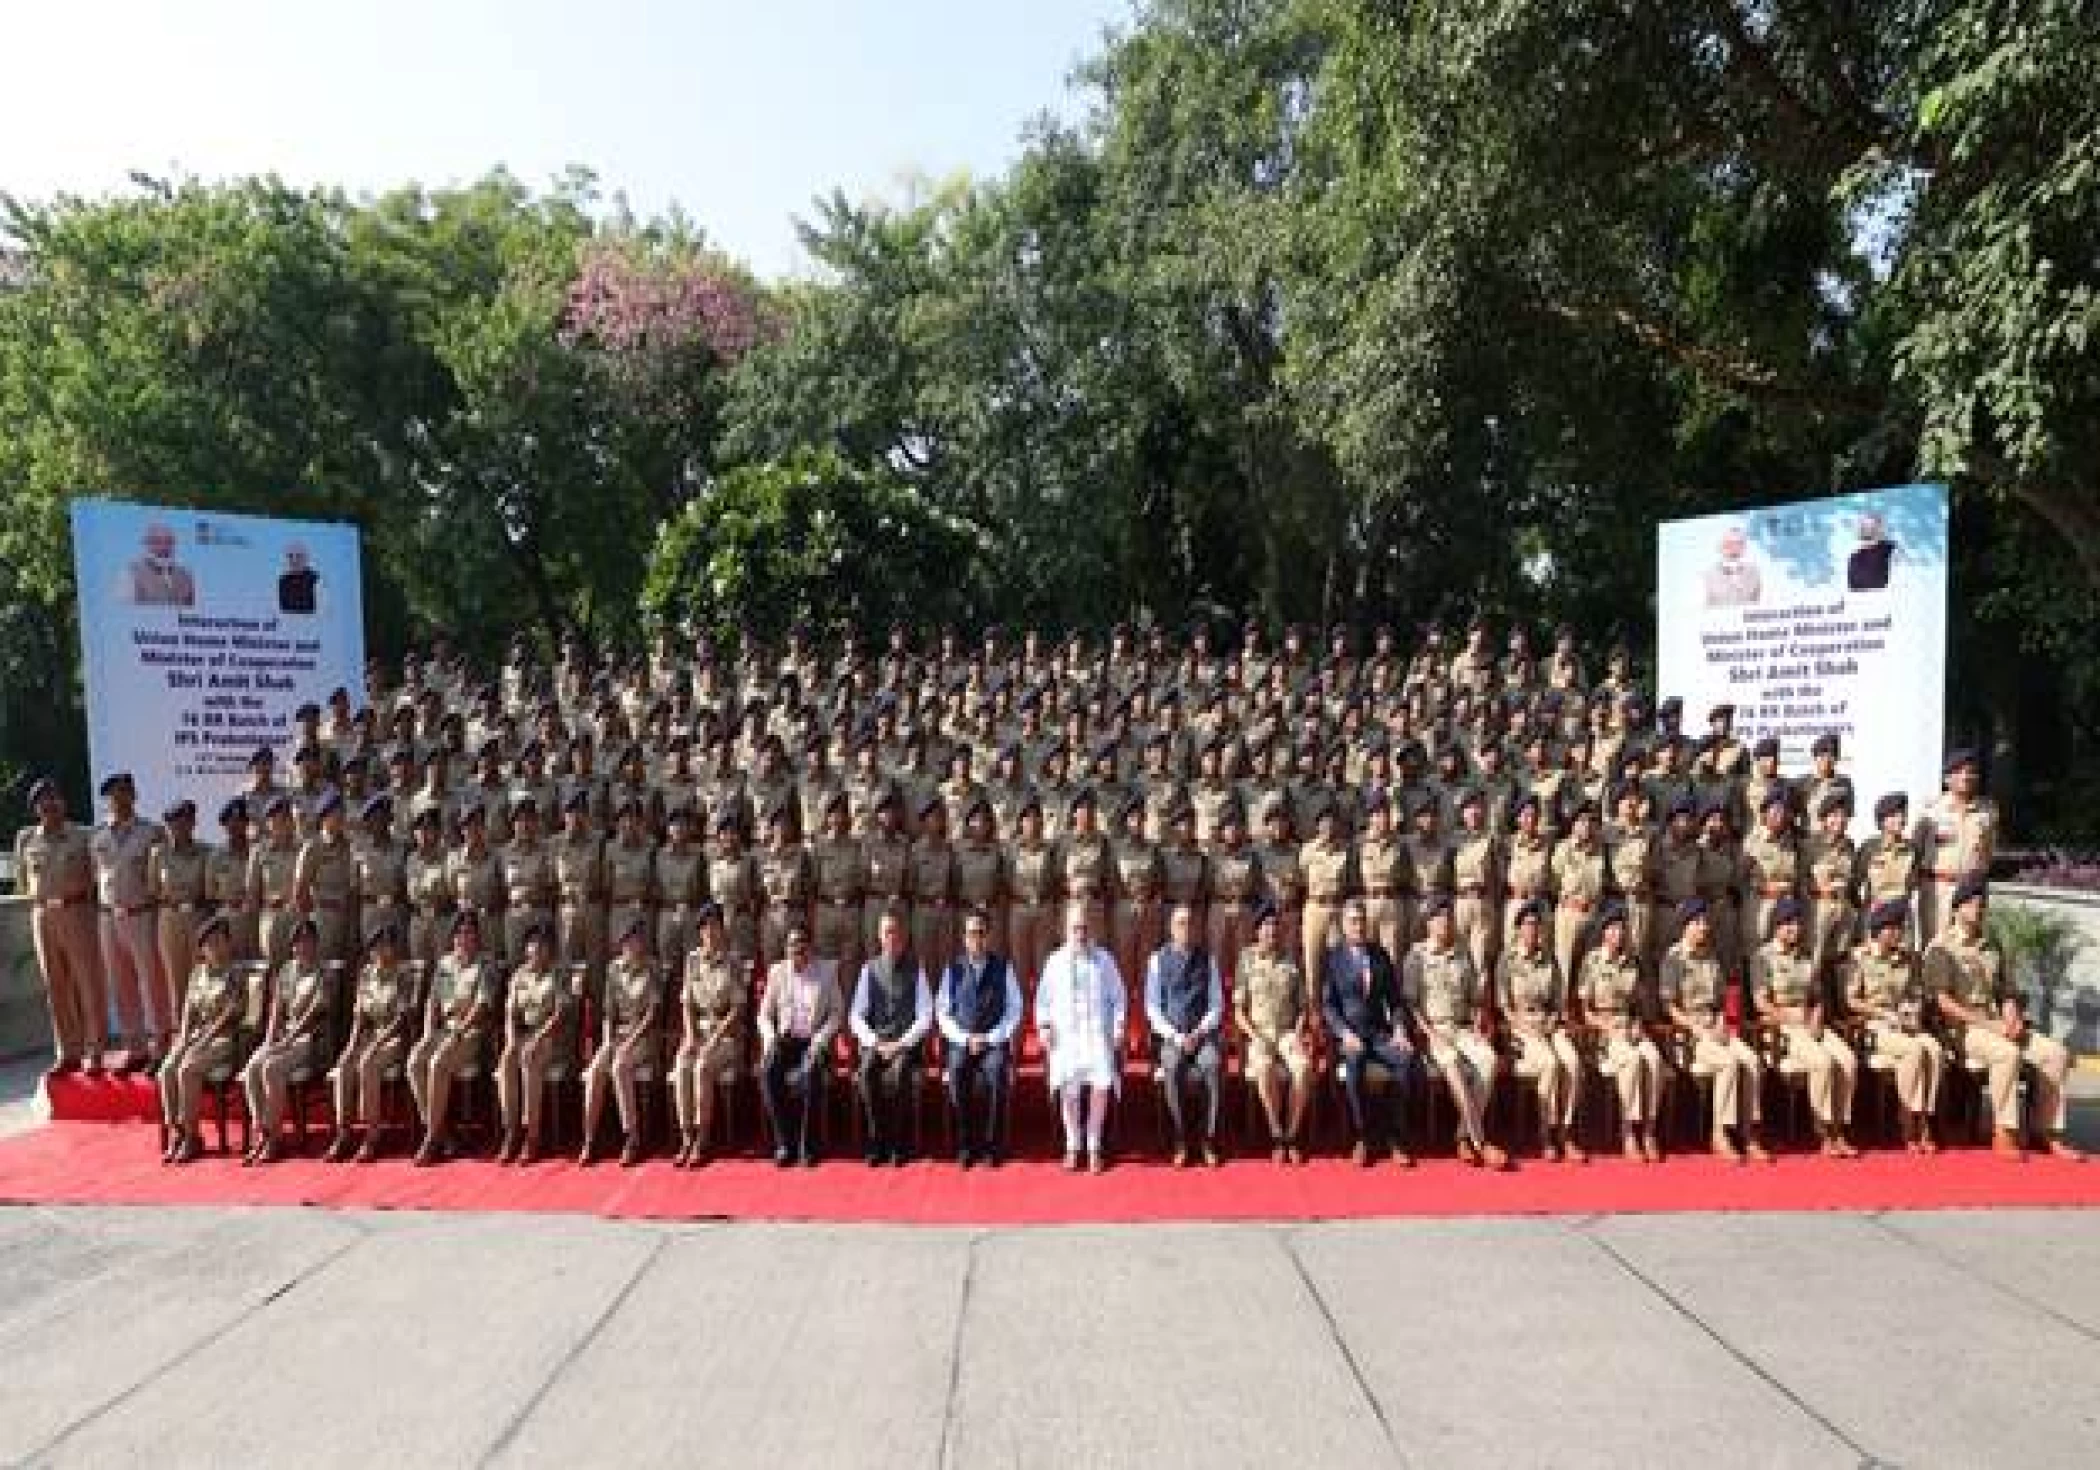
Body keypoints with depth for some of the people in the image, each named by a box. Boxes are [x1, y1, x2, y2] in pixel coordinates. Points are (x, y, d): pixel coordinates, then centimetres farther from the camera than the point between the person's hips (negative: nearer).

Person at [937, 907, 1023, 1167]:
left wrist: (989, 1038, -8)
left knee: (997, 1077, -32)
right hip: (961, 1041, 1)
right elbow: (942, 1013, 6)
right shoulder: (953, 969, 8)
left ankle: (993, 1146, -19)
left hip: (996, 1042, -1)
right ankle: (965, 1145, -17)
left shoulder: (1003, 967, 6)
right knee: (956, 1077, -31)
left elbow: (1014, 1011, 4)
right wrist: (965, 1039, -8)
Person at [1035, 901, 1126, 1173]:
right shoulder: (1055, 961, 11)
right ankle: (1072, 1145, 6)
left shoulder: (1104, 960, 12)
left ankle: (1093, 1145, 2)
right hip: (1064, 1035, 0)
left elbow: (1117, 997, 14)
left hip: (1097, 1033, 0)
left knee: (1102, 1083, -18)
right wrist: (1043, 1025, 3)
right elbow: (1043, 998, 15)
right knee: (1067, 1087, -15)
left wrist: (1118, 1024, 3)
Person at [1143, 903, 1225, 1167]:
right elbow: (1152, 1007, 2)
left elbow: (1217, 1005, 6)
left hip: (1203, 1033, 1)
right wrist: (1175, 1037, -10)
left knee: (1211, 1066, -31)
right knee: (1171, 1068, -32)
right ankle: (1180, 1141, -19)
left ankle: (1209, 1140, -21)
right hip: (1170, 1035, -1)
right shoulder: (1159, 959, 4)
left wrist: (1198, 1033, -10)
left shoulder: (1207, 960, 6)